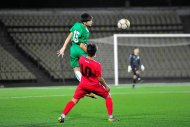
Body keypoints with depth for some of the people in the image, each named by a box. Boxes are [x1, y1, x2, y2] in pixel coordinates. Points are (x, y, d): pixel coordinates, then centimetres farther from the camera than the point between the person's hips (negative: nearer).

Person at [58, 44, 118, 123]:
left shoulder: (81, 59, -10)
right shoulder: (97, 65, -22)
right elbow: (100, 79, -13)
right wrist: (106, 86, 2)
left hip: (83, 84, 4)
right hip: (94, 86, -3)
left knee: (74, 100, 10)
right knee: (108, 96, 15)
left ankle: (62, 116, -1)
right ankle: (110, 117, 12)